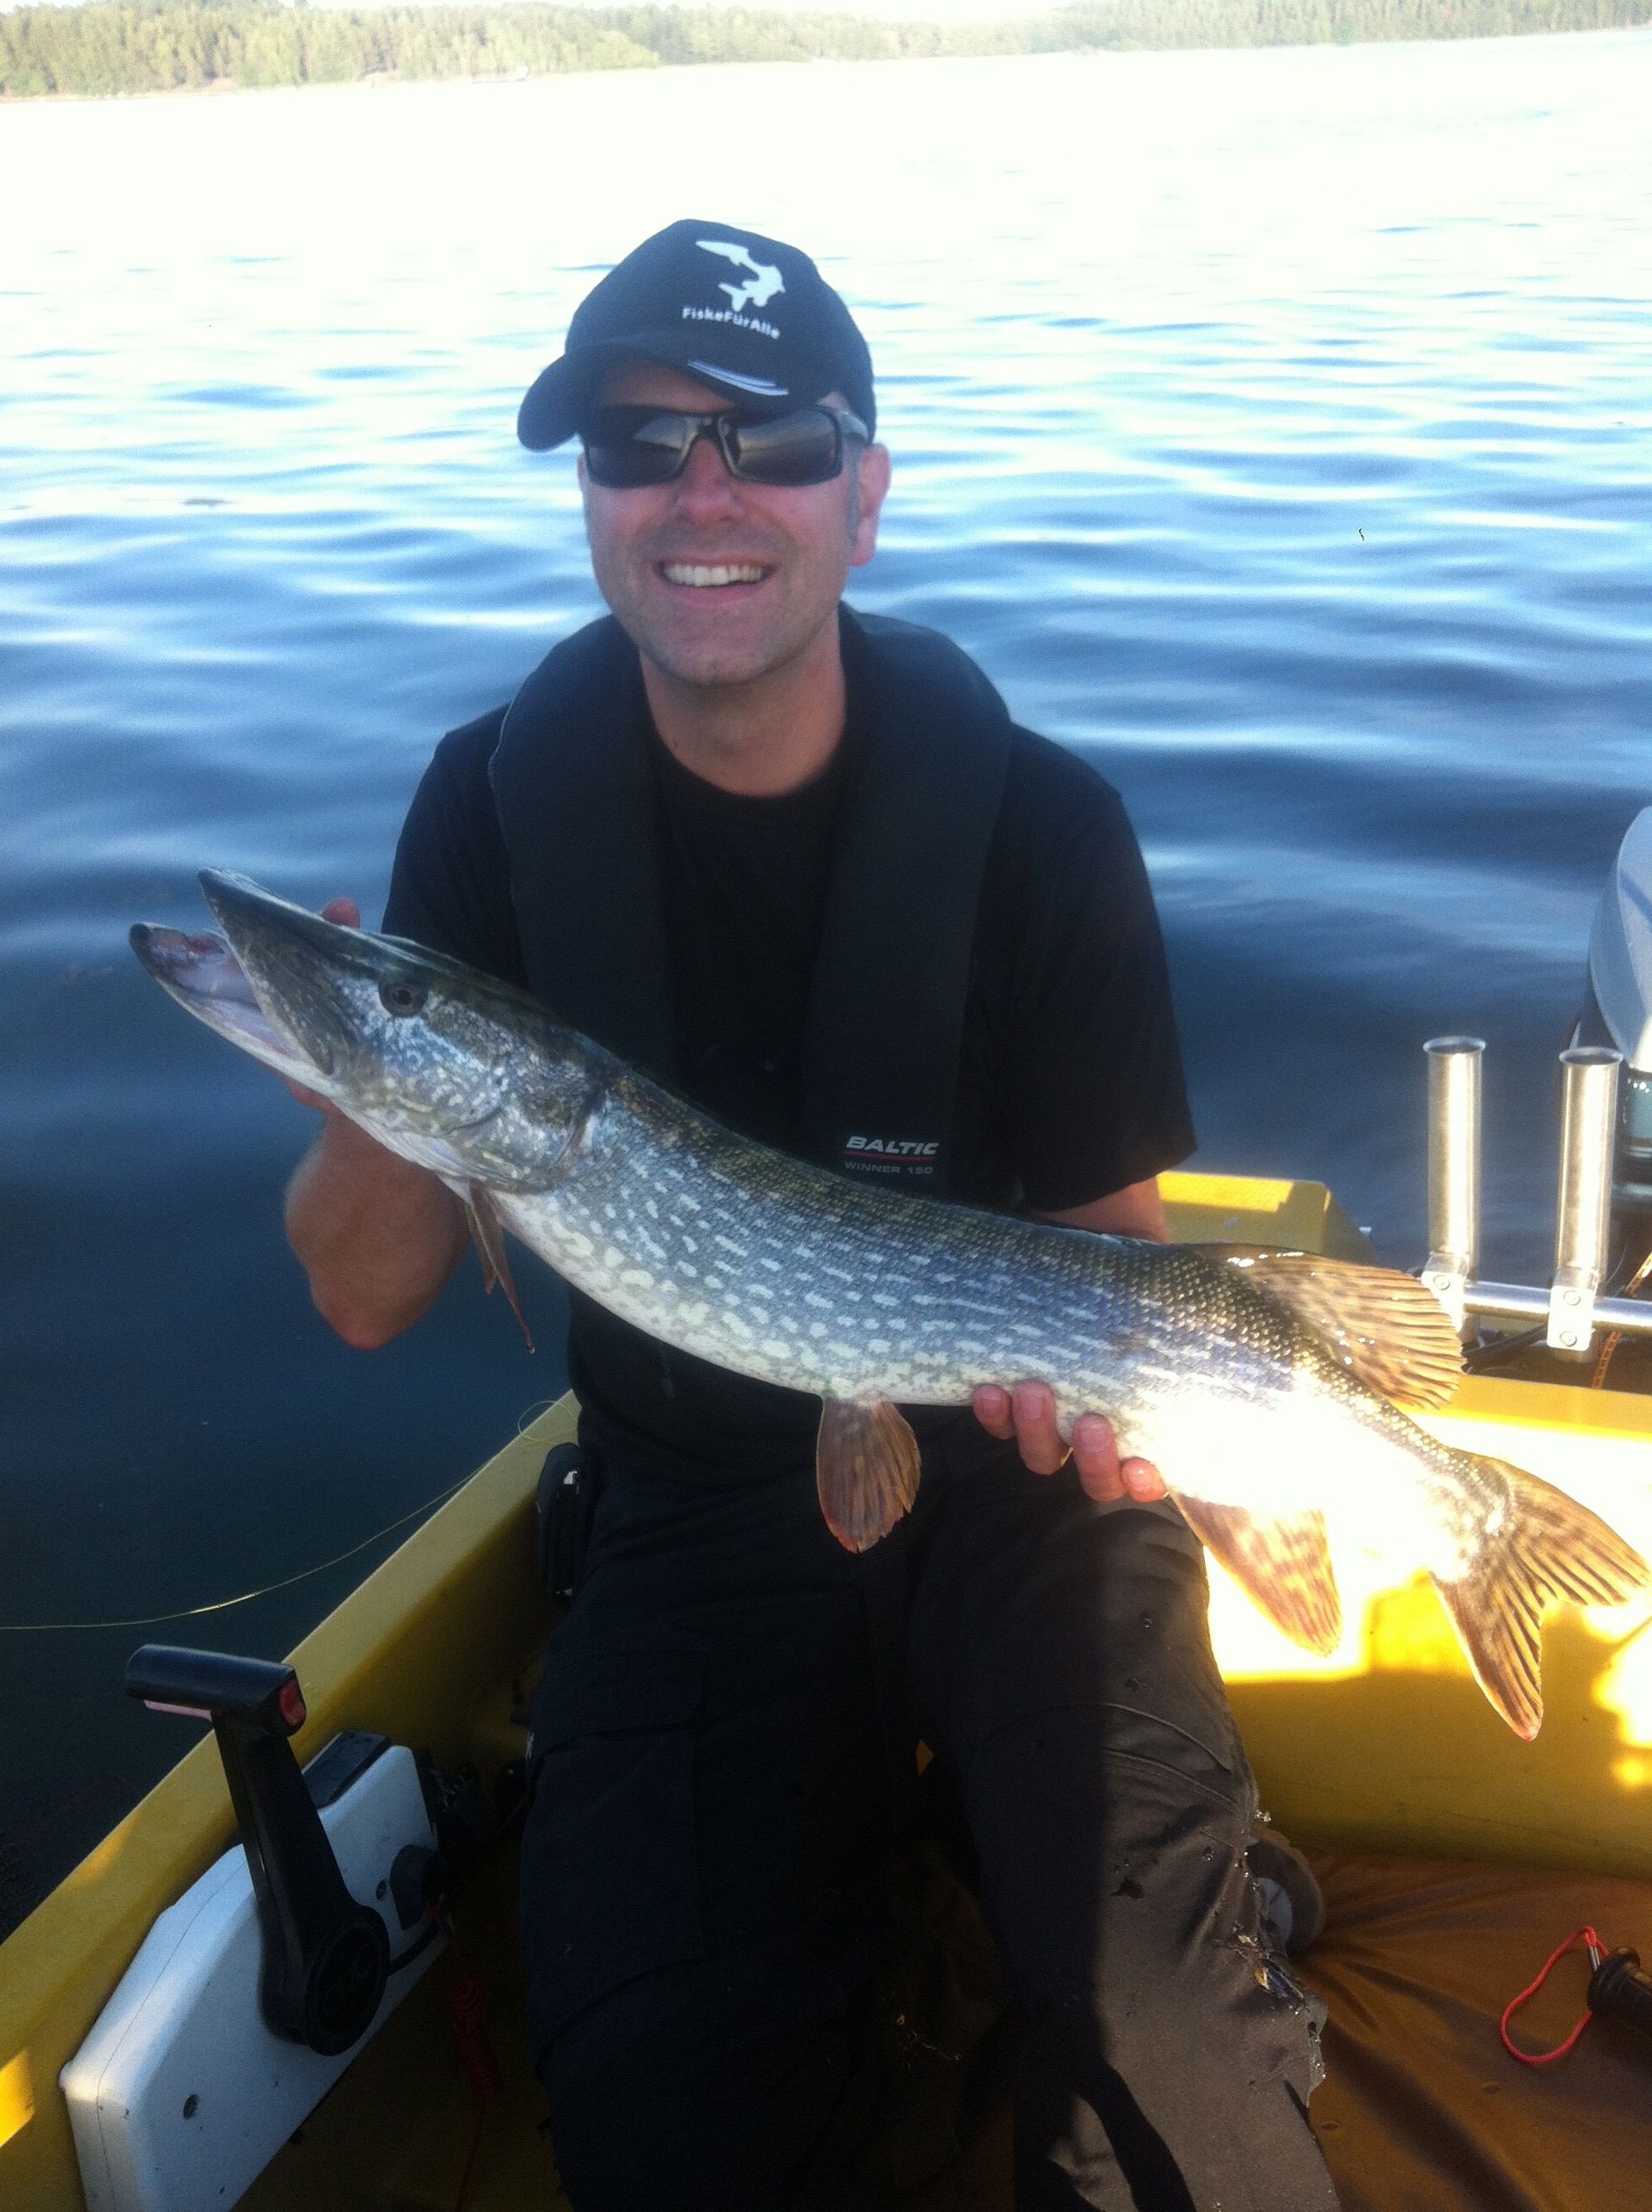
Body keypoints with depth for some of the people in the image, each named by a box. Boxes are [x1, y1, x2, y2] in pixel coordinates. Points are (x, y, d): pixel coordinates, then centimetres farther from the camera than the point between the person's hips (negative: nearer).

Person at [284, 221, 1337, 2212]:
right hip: (702, 1504, 2)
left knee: (1145, 2009, -25)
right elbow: (373, 1299, -2)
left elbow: (1105, 1230, 2)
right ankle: (843, 2047, 11)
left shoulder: (1034, 821, -8)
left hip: (1004, 1470, -1)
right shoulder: (500, 804, -4)